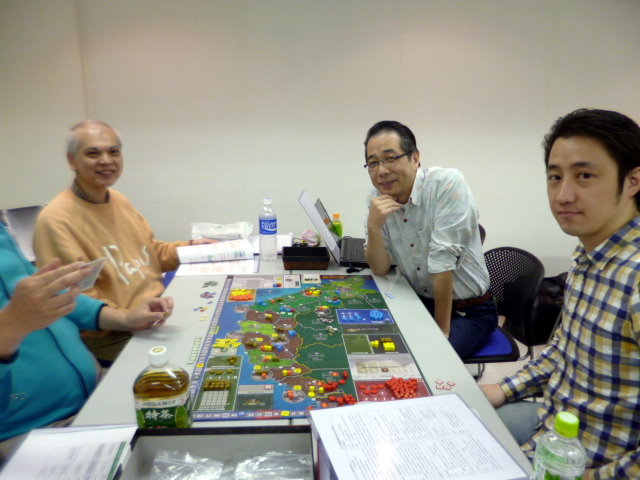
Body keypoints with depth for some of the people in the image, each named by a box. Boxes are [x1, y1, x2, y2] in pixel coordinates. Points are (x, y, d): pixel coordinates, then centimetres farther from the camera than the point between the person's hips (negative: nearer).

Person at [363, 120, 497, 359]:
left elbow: (443, 261, -23)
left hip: (471, 312, -5)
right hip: (420, 303, 5)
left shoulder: (447, 183, -22)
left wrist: (441, 330, -20)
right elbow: (380, 269, -5)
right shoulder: (377, 198, -4)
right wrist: (374, 227, -22)